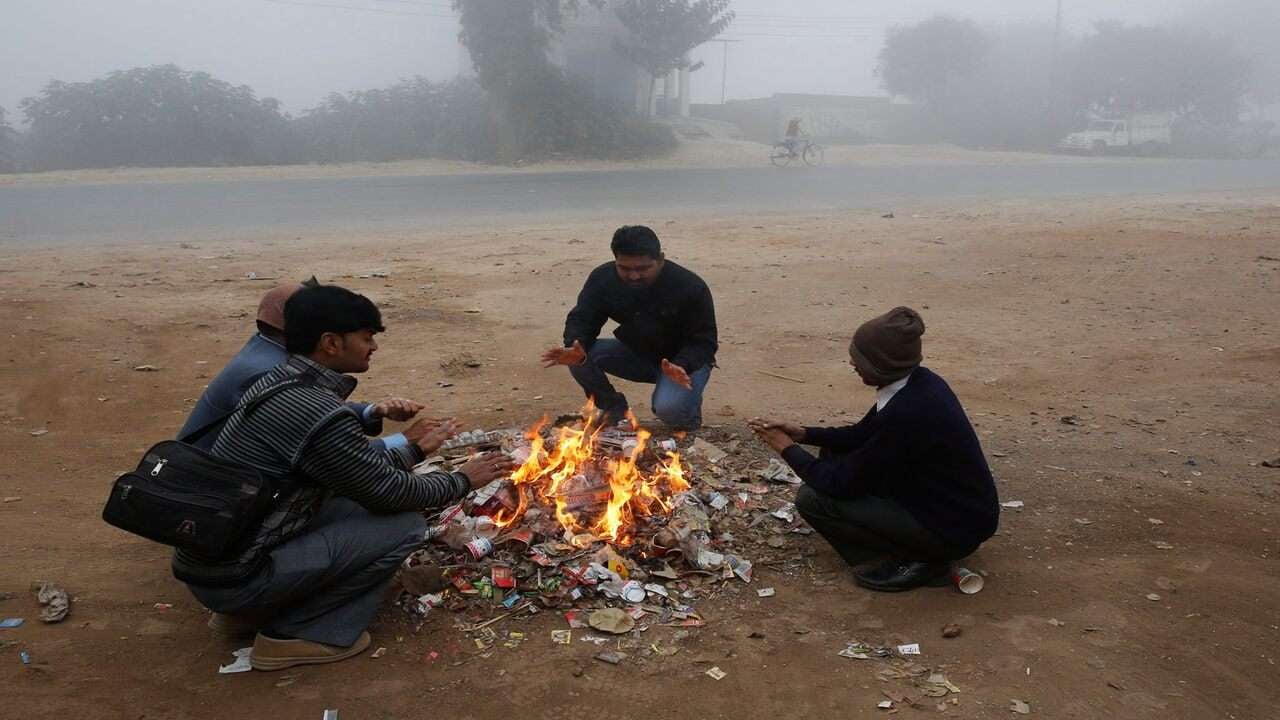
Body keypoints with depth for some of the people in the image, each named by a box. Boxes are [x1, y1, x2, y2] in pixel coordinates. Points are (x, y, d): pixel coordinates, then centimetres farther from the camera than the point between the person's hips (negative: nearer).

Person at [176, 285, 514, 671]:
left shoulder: (279, 382, 5)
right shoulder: (323, 414, -23)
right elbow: (389, 493, -11)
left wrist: (415, 450, 27)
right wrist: (462, 480, 4)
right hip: (234, 577, -9)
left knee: (354, 501, 18)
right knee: (405, 523, -9)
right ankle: (296, 634, -1)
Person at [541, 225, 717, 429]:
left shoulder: (691, 287, -24)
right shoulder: (602, 278, -14)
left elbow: (704, 342, -20)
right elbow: (582, 319, -11)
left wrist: (682, 366, -42)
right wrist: (576, 349, -36)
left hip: (683, 359, -4)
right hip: (635, 353, 4)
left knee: (670, 411, -34)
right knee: (581, 357, -22)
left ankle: (689, 404, 5)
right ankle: (614, 409, 3)